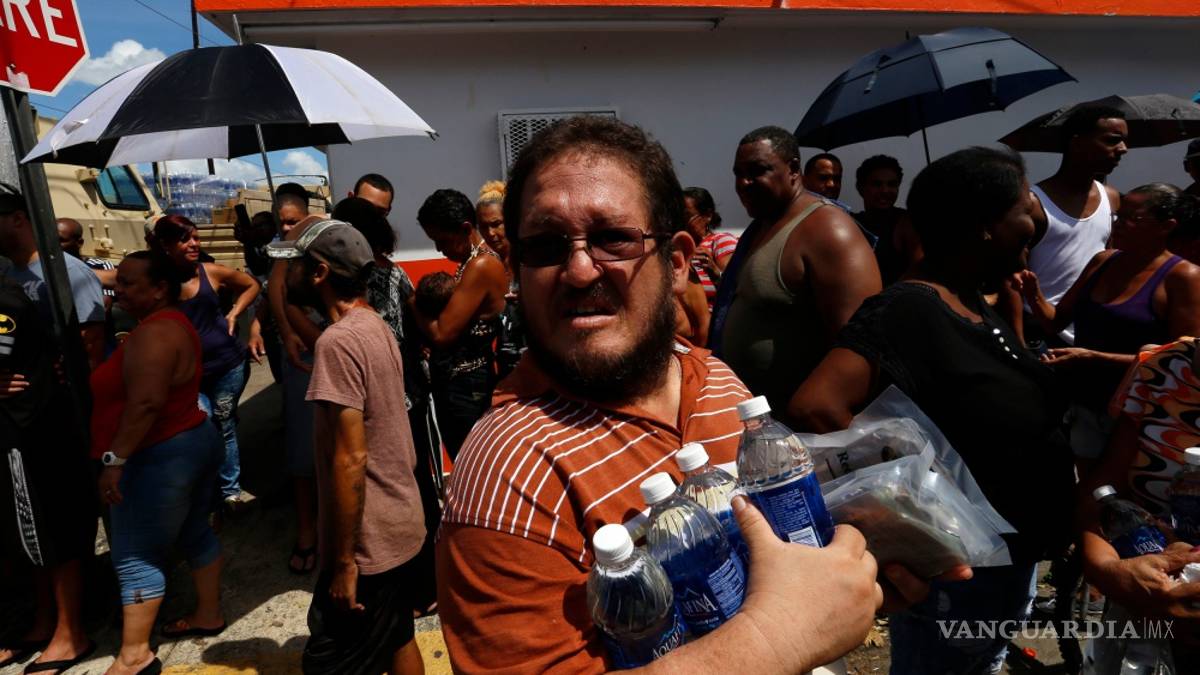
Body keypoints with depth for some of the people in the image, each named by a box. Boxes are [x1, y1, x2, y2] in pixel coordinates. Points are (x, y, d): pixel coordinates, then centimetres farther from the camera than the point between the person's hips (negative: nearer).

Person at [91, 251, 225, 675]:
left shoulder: (152, 332, -21)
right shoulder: (173, 321, 12)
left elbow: (146, 403, -29)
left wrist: (115, 459, -24)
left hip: (160, 457, -10)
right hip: (193, 443, 10)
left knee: (135, 558, 1)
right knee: (195, 535, 19)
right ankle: (209, 615, 32)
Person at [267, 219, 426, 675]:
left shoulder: (339, 341, -22)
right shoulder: (376, 326, 7)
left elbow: (350, 459, -24)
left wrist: (343, 562, -17)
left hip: (368, 543, -9)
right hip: (401, 526, 9)